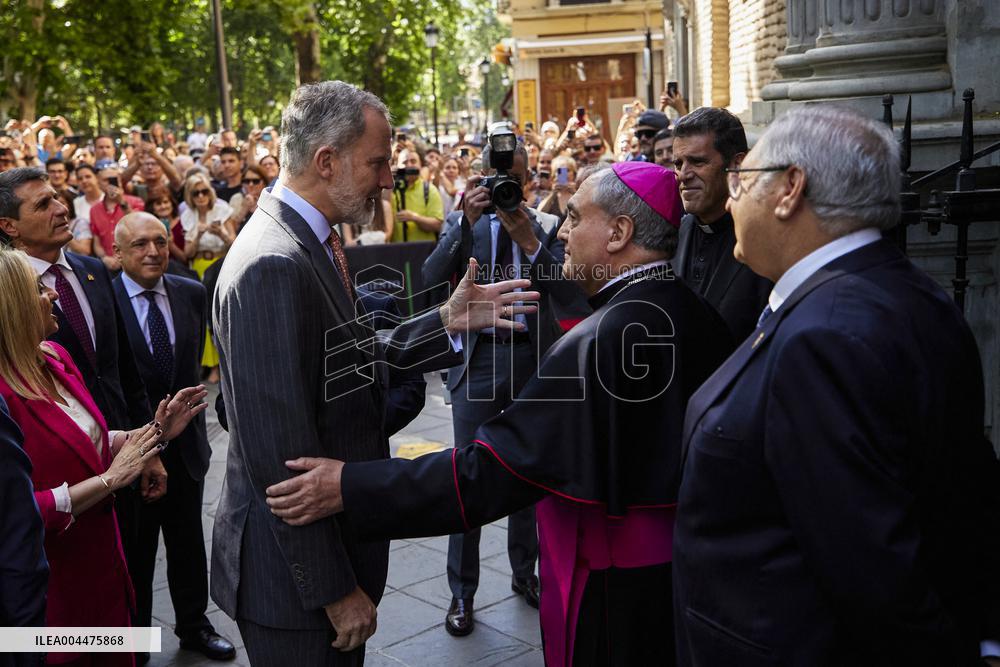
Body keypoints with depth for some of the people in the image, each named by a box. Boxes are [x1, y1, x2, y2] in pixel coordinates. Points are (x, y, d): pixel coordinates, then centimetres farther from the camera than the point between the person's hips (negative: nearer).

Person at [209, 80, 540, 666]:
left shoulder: (310, 243, 6)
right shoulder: (273, 266, -25)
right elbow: (282, 455, -26)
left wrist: (447, 323, 0)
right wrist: (334, 588, -19)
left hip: (335, 543, 9)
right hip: (299, 574, -9)